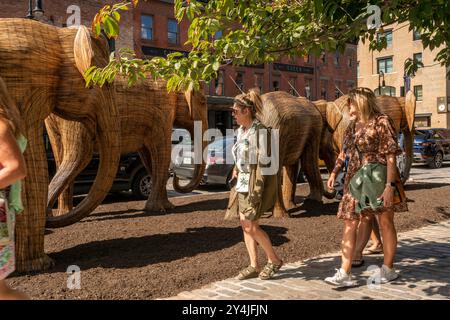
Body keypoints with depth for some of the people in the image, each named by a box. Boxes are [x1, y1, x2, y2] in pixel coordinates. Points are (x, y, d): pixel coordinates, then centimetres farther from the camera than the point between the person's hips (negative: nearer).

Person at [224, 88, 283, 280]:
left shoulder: (260, 131, -15)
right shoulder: (241, 131, 10)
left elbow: (262, 163, -19)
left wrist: (256, 191, -22)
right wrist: (236, 172, 17)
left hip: (256, 182, -9)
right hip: (243, 182, 9)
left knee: (250, 225, -8)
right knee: (245, 224, 7)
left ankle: (274, 260, 11)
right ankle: (254, 266, 17)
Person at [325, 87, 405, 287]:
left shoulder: (381, 122, -7)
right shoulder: (352, 126, 14)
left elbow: (391, 156, -13)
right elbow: (344, 152, 22)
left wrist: (390, 185, -19)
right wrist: (334, 173, 14)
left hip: (378, 176, -6)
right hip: (355, 179, 6)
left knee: (385, 221, 6)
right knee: (349, 223, -1)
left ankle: (388, 269, 22)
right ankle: (344, 274, 1)